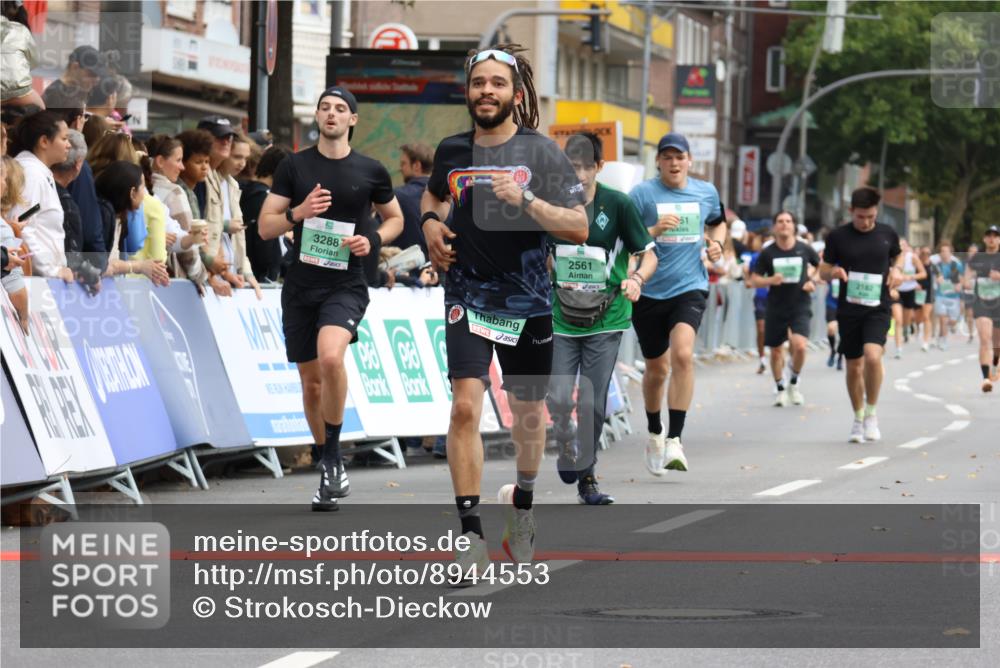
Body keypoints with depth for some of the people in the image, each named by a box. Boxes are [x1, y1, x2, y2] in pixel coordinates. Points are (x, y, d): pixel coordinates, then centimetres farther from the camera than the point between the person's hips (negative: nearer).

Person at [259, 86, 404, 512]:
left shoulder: (371, 171, 2)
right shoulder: (294, 166, 4)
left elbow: (395, 218, 17)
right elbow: (265, 227, 3)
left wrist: (373, 240, -4)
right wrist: (298, 213, -16)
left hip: (346, 286, -3)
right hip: (300, 285, 3)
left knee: (330, 357, -29)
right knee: (311, 379, 8)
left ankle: (333, 457, -14)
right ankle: (331, 472, 25)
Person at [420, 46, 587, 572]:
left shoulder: (540, 152, -7)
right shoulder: (452, 150, 3)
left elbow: (579, 229, -11)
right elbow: (433, 193, 27)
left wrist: (525, 200, -24)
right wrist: (431, 222, 6)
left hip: (527, 303, -1)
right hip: (467, 300, 1)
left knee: (527, 415, 14)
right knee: (465, 406, -17)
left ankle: (522, 503, 42)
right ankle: (471, 533, -16)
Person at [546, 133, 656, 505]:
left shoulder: (617, 204, -5)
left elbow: (649, 255, -1)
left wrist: (636, 278, -20)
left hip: (605, 321, -1)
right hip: (560, 320, 1)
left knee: (593, 404, -1)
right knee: (559, 398, -10)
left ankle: (587, 478, 16)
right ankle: (567, 448, 21)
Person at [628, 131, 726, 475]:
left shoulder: (706, 192, 7)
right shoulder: (642, 194, -3)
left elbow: (717, 222, 28)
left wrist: (716, 243, 7)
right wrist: (654, 231, -22)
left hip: (689, 288, 0)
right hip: (649, 291, 0)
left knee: (682, 355, -24)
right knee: (656, 369, 11)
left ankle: (674, 440, -23)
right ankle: (655, 435, 37)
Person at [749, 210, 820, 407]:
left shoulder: (805, 249, -3)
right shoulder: (767, 253, -4)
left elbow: (821, 266, 17)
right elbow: (754, 280, -1)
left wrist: (812, 280, 1)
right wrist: (770, 280, -19)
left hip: (800, 306, -1)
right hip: (776, 307, 1)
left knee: (800, 346, -20)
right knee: (776, 351, 8)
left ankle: (794, 383, 5)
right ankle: (780, 389, 30)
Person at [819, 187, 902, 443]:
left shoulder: (887, 234, 2)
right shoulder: (838, 237, -1)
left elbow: (898, 255, 22)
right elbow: (823, 271, 6)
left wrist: (896, 269, -1)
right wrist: (834, 272, -17)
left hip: (878, 309, -1)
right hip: (849, 309, 1)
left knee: (872, 357, -22)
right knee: (854, 366, 7)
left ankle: (871, 414, -3)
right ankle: (858, 419, 26)